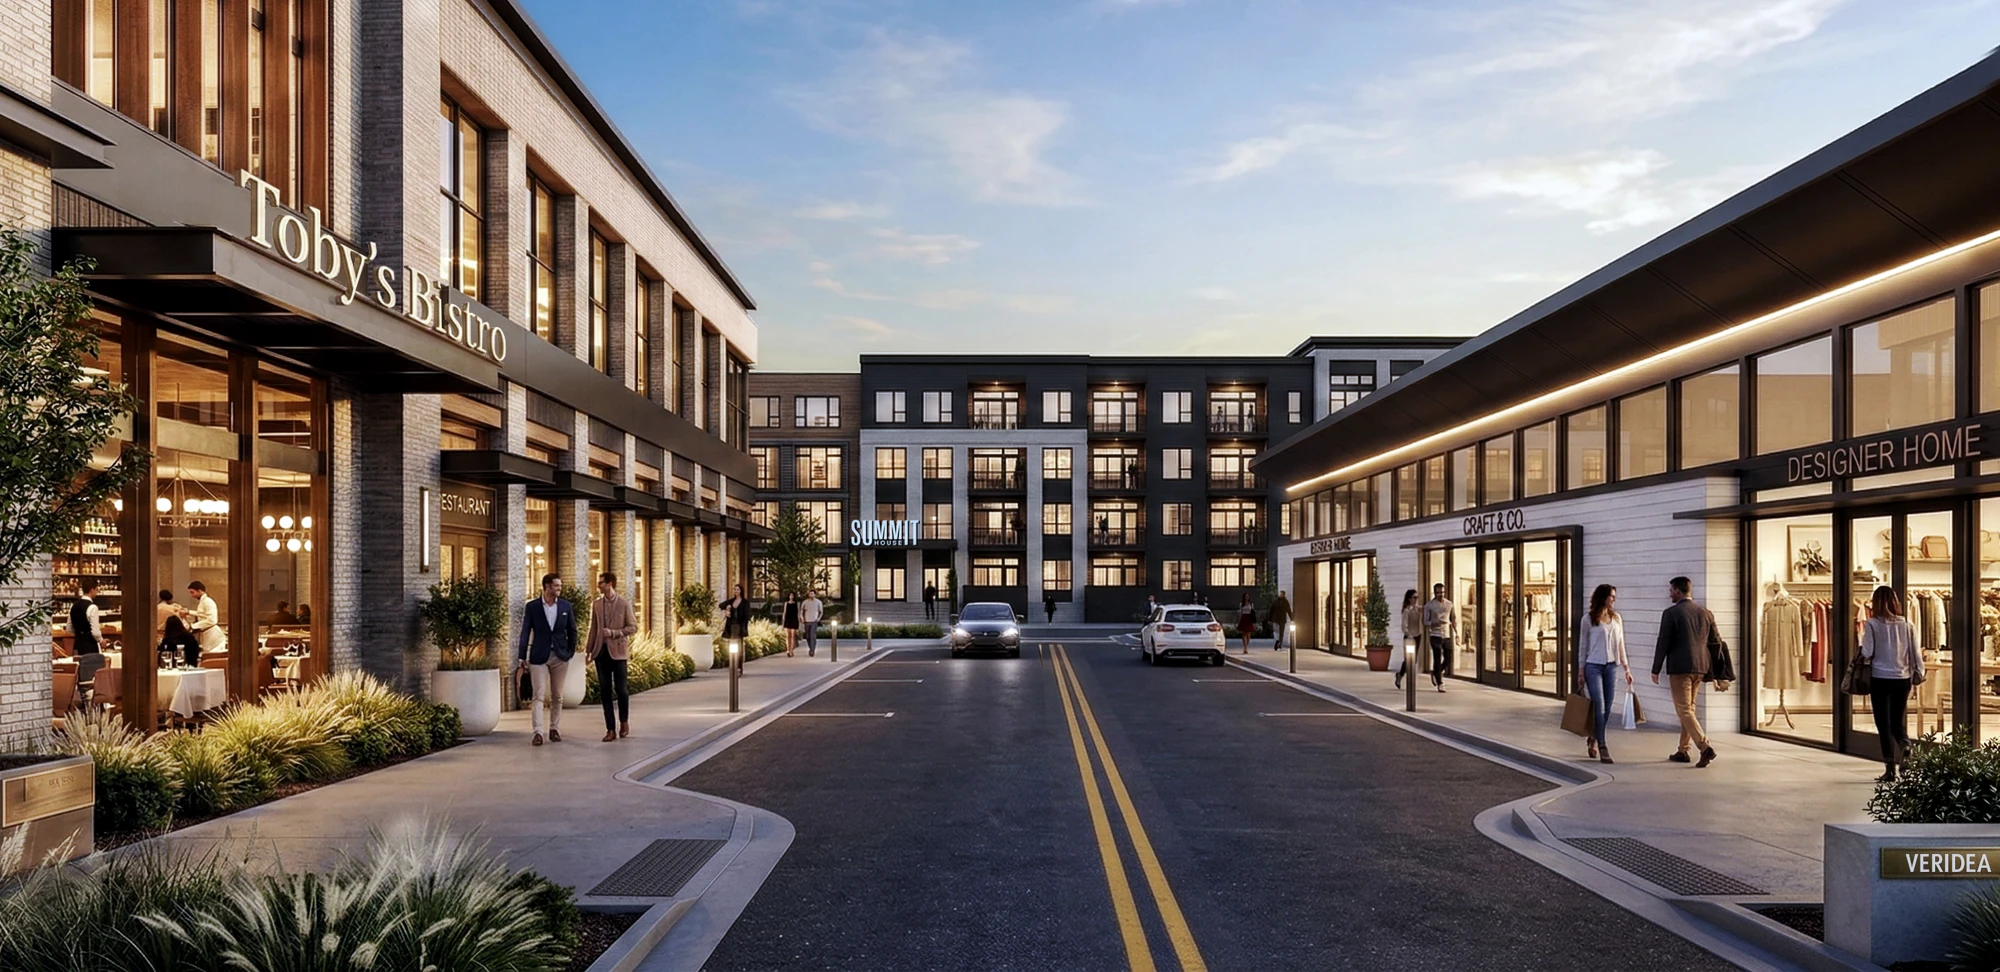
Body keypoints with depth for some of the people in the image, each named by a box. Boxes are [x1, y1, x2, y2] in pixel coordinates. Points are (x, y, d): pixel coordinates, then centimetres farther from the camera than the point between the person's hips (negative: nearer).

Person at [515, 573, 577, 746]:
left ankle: (554, 729, 17)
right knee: (539, 696, -6)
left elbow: (572, 631, 10)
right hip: (538, 656, -3)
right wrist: (522, 657, -6)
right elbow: (525, 632, -2)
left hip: (560, 656, 3)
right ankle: (537, 732, -8)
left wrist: (571, 652, 3)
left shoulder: (566, 606, 4)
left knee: (557, 696, 9)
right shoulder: (532, 607, -3)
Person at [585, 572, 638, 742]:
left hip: (618, 651, -3)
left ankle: (624, 721, 23)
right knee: (605, 691, 3)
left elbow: (633, 627, -3)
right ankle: (610, 729, 9)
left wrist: (614, 633, -15)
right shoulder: (596, 604, 8)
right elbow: (593, 629, 11)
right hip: (601, 651, 3)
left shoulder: (624, 604, -3)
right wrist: (588, 650, 6)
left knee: (620, 689, -1)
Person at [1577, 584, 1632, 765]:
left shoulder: (1617, 618, 10)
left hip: (1611, 667, 4)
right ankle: (1603, 748, -5)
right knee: (1599, 708, -8)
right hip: (1593, 667, -4)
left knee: (1607, 709, 5)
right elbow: (1582, 646, 1)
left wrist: (1626, 669, 11)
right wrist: (1580, 672, 0)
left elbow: (1620, 646, 14)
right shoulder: (1588, 619, -1)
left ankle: (1593, 741, 24)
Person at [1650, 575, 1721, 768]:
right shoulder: (1705, 613, 8)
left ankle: (1705, 747, -19)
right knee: (1689, 708, 16)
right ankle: (1683, 751, 22)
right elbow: (1716, 642, 11)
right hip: (1699, 667, 7)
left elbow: (1663, 644, -10)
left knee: (1684, 710, -4)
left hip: (1679, 667, -7)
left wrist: (1656, 670, -3)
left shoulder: (1671, 613, -10)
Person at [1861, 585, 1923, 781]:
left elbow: (1867, 653, -11)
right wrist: (1918, 673, 16)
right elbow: (1915, 653, 5)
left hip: (1880, 679, -3)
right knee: (1899, 723, 16)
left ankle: (1890, 769, 2)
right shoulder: (1906, 624, 1)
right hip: (1903, 679, 3)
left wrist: (1862, 636, 5)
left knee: (1884, 724, 4)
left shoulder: (1871, 624, -9)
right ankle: (1905, 748, -13)